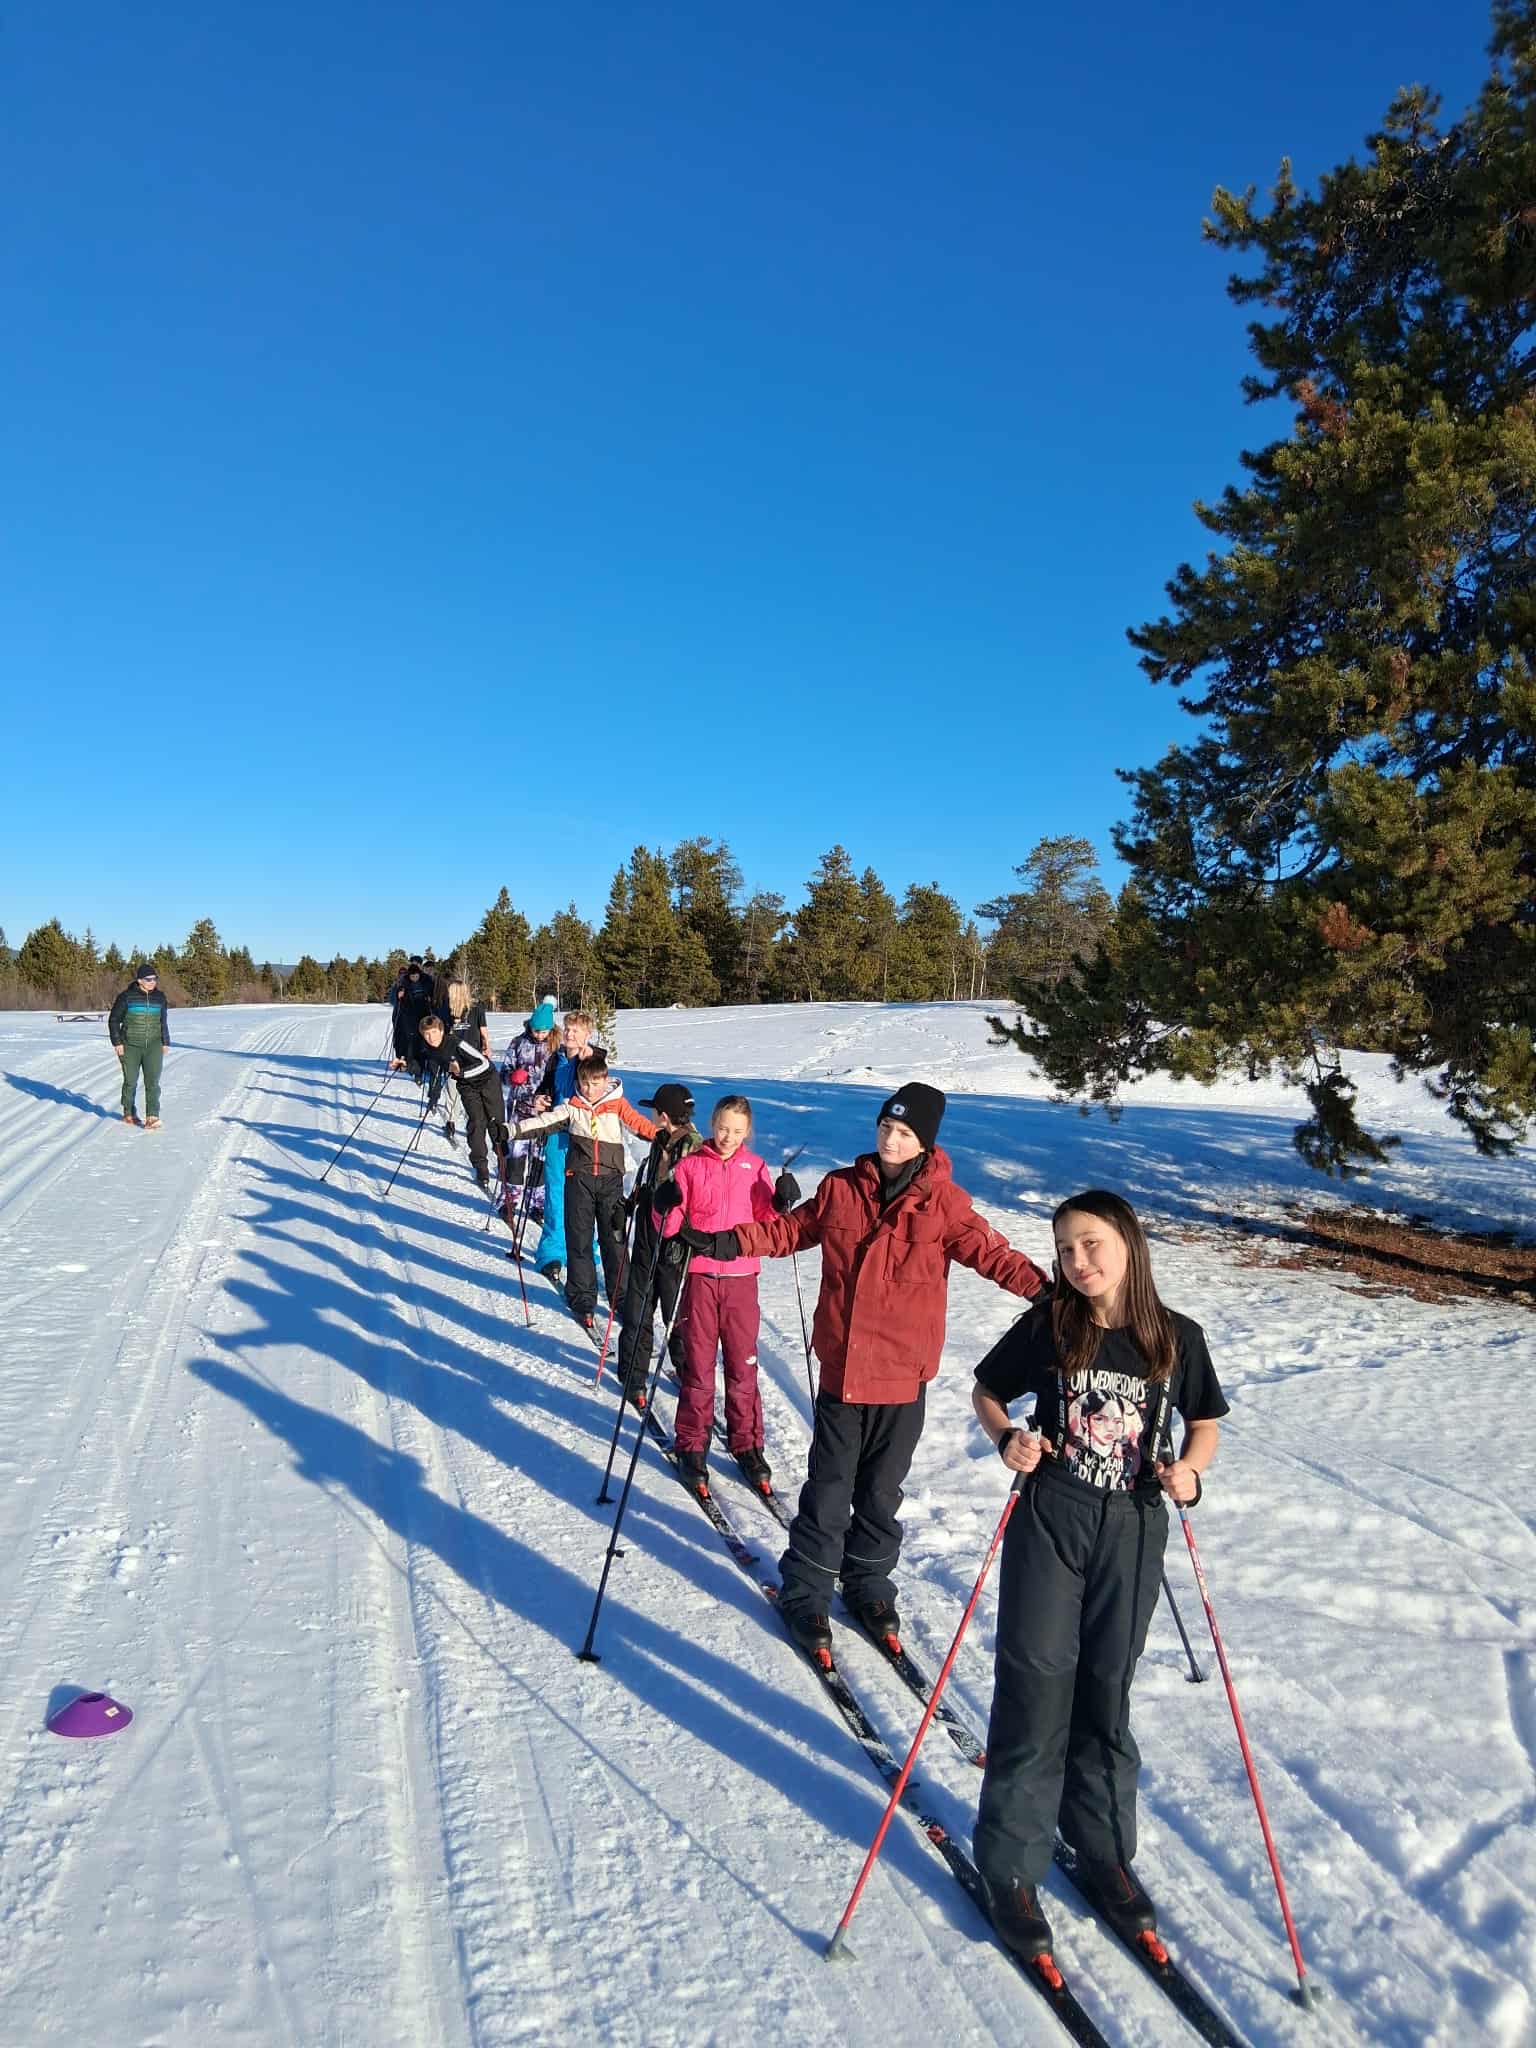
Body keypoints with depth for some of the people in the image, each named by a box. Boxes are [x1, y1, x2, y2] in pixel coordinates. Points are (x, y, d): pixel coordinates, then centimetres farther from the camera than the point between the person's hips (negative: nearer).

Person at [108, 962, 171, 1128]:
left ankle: (152, 1117, -15)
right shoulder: (127, 996, -5)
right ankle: (129, 1113, 26)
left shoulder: (159, 997, 7)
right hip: (130, 1046, -2)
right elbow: (114, 1020, 1)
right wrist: (117, 1042, -4)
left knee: (152, 1081, -10)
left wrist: (165, 1042, 14)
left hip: (153, 1046, 2)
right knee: (130, 1081, 9)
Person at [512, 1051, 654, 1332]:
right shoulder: (572, 1107, 3)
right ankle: (582, 1300, 14)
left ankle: (621, 1298, 16)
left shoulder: (618, 1105, 1)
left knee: (614, 1239, 4)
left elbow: (641, 1125, -9)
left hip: (611, 1178, -1)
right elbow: (545, 1122, -4)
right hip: (579, 1179, 1)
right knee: (579, 1240, 3)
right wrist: (512, 1130, -17)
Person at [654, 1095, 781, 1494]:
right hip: (700, 1275, -1)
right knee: (698, 1364, 5)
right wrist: (667, 1209, -19)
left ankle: (746, 1445, 19)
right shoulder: (690, 1165, 2)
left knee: (743, 1364, 5)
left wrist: (782, 1203, -12)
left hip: (741, 1277, 1)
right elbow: (670, 1227, 1)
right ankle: (692, 1446, 18)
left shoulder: (755, 1168, 6)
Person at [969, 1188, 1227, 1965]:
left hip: (1133, 1530, 2)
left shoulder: (1177, 1338, -4)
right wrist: (1008, 1438, -15)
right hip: (1049, 1521, -1)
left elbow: (1205, 1423, 10)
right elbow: (986, 1391, 4)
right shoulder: (1046, 1327, -8)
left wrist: (1189, 1471, -10)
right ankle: (1010, 1863, 20)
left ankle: (1103, 1852, 35)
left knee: (1106, 1694, 14)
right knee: (1036, 1686, 3)